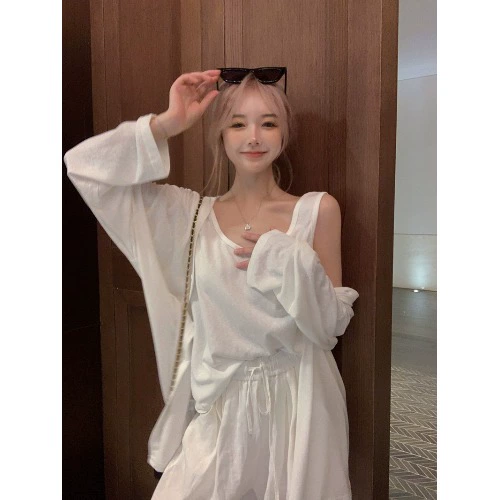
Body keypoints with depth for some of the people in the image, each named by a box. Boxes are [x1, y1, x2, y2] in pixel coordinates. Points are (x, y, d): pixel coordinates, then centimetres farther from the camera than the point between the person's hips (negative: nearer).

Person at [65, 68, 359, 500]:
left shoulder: (318, 209, -5)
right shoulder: (191, 213, -1)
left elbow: (330, 326, -5)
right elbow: (84, 166, -4)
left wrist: (290, 260, -19)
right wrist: (166, 125, -11)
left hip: (296, 404, 0)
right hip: (218, 407, 1)